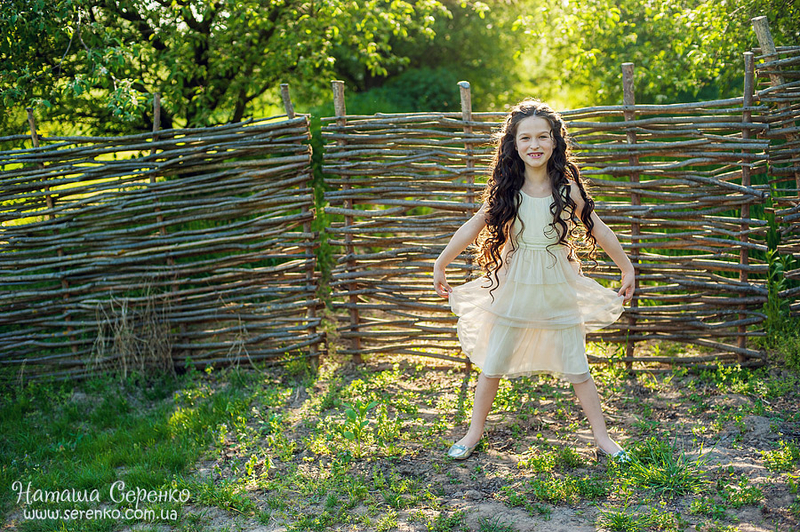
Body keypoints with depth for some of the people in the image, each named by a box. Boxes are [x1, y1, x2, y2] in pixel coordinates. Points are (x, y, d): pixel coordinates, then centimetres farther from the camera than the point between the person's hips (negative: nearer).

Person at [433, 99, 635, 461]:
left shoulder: (567, 190, -7)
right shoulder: (505, 190, -5)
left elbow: (599, 231, 3)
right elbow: (472, 228, 3)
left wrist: (627, 270, 11)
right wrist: (440, 265, 9)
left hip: (559, 292, -1)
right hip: (514, 291, 1)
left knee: (576, 369, 7)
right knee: (491, 366, 9)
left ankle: (602, 438, 22)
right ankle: (474, 434, 26)